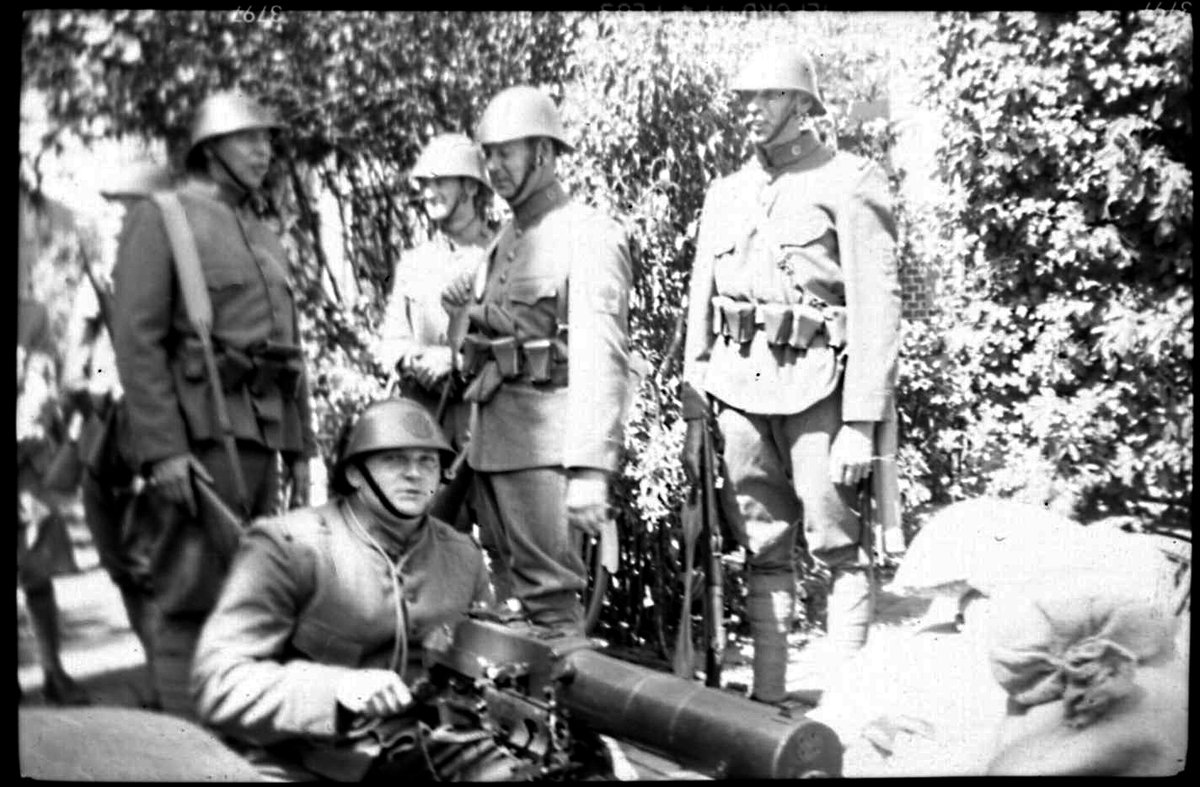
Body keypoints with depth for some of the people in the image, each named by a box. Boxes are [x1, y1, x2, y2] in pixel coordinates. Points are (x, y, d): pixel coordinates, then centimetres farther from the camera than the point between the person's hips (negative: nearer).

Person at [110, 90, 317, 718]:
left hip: (261, 435, 7)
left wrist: (299, 449, 16)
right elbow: (136, 340, -10)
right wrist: (163, 449, -18)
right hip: (199, 433, -7)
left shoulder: (264, 235, 21)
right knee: (193, 599, -6)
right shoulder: (160, 218, -1)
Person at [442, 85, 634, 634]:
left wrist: (590, 471, -25)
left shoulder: (588, 236, -9)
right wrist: (474, 311, 7)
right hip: (490, 436, 8)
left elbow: (602, 360, -18)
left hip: (545, 441, -8)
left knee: (550, 595, -7)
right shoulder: (507, 240, 19)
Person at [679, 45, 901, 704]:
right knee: (763, 549, 9)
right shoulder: (725, 193, 17)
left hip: (816, 383, -5)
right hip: (739, 386, 5)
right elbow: (700, 308, 17)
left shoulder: (848, 183, 0)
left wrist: (860, 422, -15)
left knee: (838, 546, -1)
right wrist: (693, 414, 11)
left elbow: (877, 303, -8)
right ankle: (767, 697, 15)